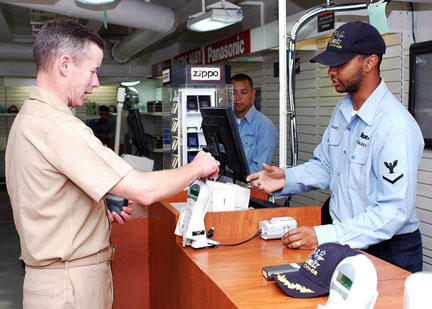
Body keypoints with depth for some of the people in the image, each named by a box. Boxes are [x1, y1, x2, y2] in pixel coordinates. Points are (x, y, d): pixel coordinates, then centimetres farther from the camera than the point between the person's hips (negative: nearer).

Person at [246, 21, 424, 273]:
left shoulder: (396, 127, -22)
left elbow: (394, 211, -25)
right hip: (346, 241, 6)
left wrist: (325, 236, -30)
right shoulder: (342, 111, 6)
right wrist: (287, 178, -3)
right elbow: (324, 166, 16)